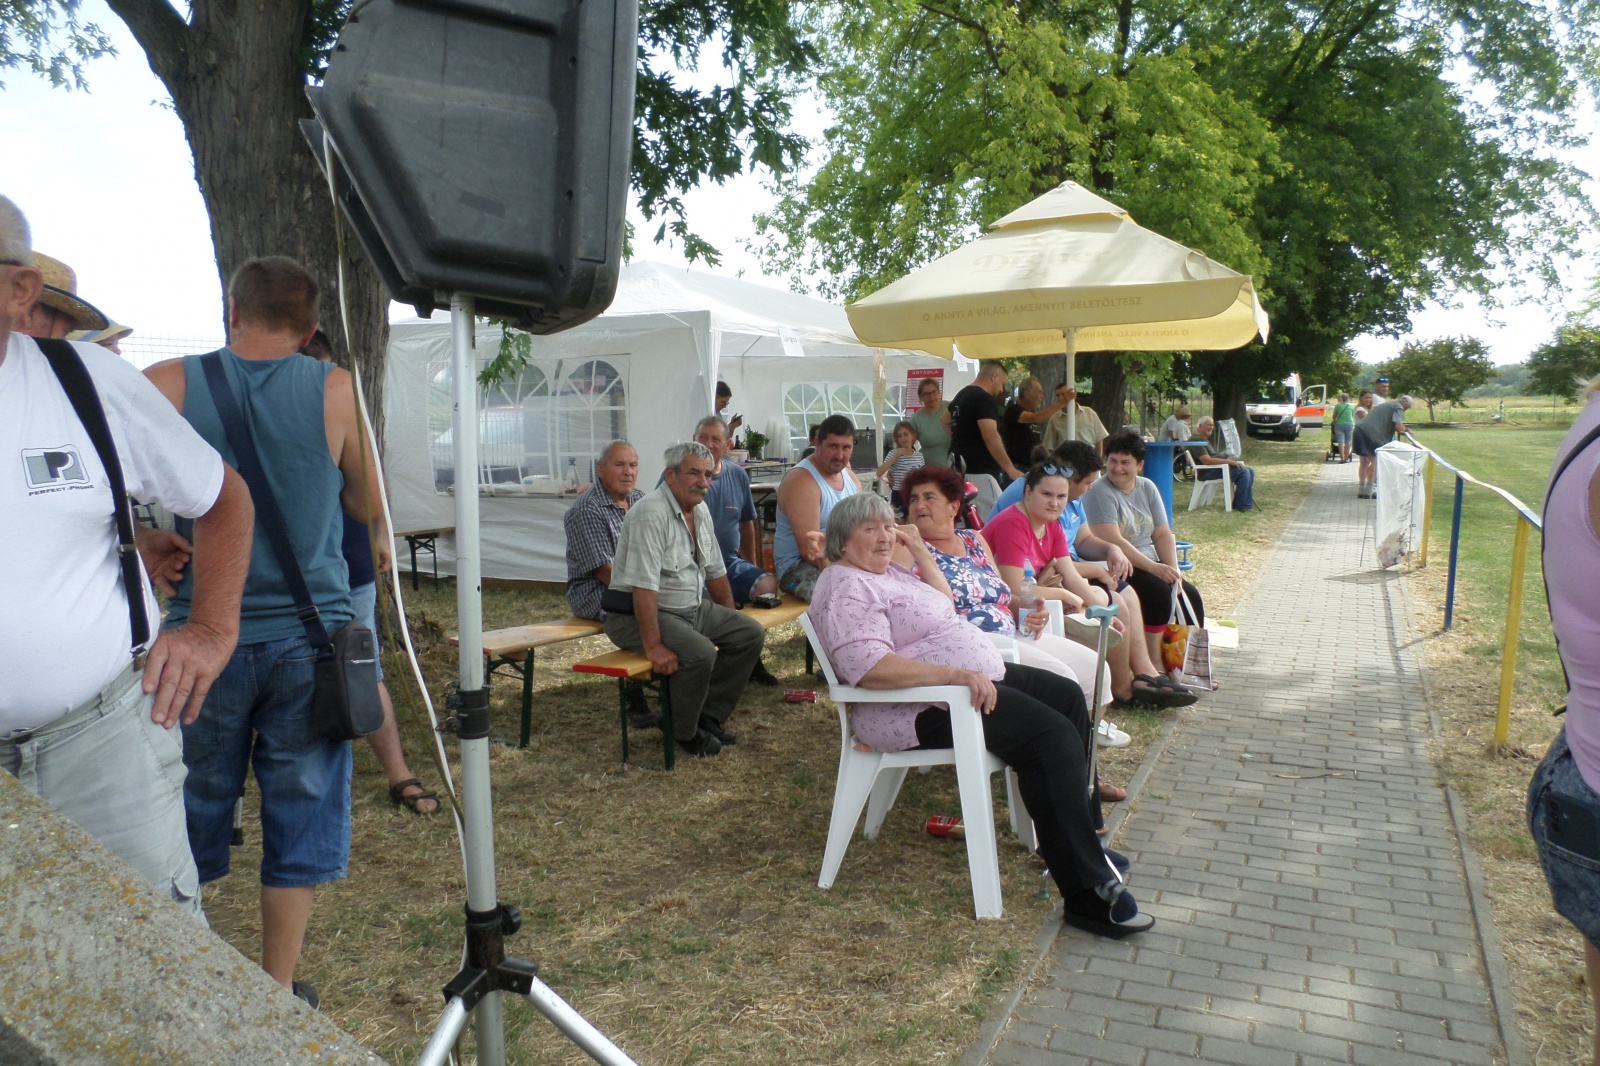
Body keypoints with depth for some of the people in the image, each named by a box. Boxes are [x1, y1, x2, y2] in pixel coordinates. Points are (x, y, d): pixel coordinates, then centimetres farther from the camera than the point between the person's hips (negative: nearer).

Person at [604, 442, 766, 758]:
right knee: (699, 652, -31)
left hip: (692, 607, 9)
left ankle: (709, 717, 10)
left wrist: (731, 622, 18)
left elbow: (715, 571, 17)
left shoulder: (700, 511, 8)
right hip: (637, 615, -9)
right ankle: (684, 732, -4)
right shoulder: (652, 514, -22)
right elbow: (643, 587, -28)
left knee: (751, 634, -1)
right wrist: (653, 647, -30)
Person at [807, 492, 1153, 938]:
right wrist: (956, 675, -31)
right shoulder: (846, 588, -17)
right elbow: (869, 669, -29)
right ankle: (1087, 892, -19)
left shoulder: (889, 569, 16)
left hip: (970, 674, 12)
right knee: (1051, 736, -23)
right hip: (924, 707, -12)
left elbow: (943, 604, 26)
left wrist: (920, 551, 12)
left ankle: (1078, 834, 20)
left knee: (1066, 697, 13)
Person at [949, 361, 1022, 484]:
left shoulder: (961, 395, 16)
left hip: (961, 469, 10)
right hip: (981, 471, -10)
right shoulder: (984, 399, -14)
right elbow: (990, 437, -25)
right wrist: (1011, 469, -24)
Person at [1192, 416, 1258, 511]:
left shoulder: (1206, 439, 22)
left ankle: (1248, 504, -1)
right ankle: (1242, 506, -16)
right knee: (1243, 471, -22)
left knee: (1250, 471, 1)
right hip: (1207, 472, -11)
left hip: (1219, 466, 11)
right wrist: (1229, 461, -22)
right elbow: (1207, 461, -23)